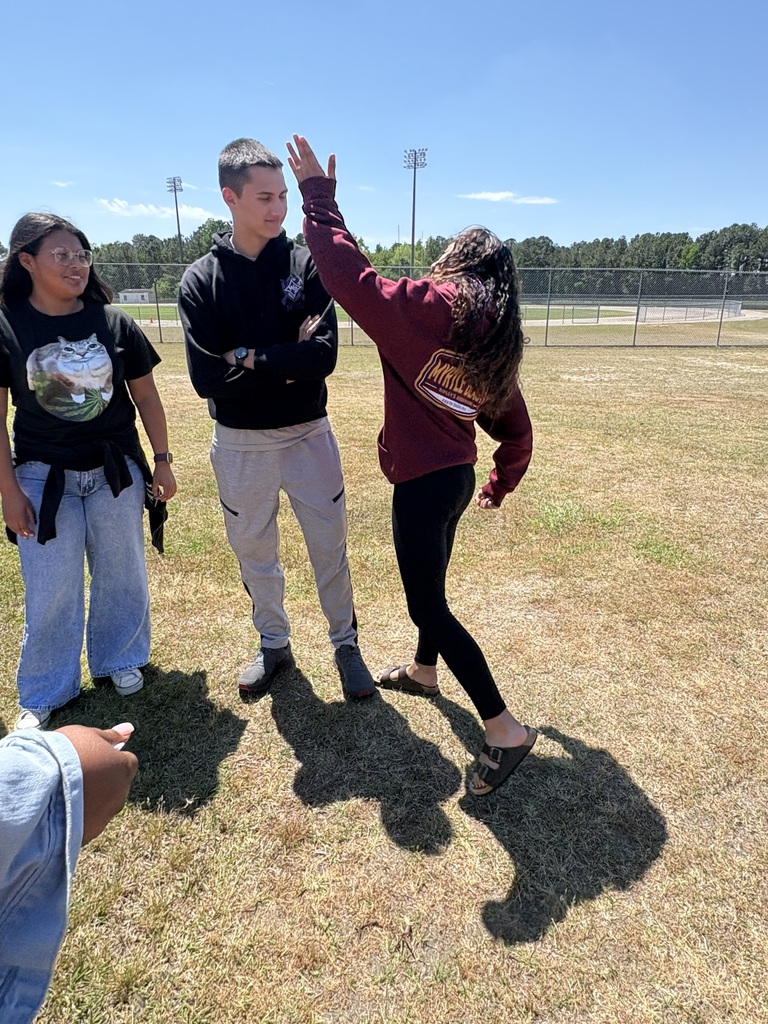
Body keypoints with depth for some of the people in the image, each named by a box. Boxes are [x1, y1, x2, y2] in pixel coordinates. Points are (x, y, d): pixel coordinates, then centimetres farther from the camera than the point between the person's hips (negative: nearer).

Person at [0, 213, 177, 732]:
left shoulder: (114, 322, -3)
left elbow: (146, 396, 4)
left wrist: (163, 461, 5)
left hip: (116, 472, 2)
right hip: (44, 477, -1)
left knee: (121, 574, 13)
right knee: (50, 590, 5)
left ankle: (119, 659, 36)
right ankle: (45, 693, 24)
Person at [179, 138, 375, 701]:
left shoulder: (307, 265, -4)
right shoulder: (202, 279, -4)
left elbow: (324, 356, -17)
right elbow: (207, 377, -14)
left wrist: (250, 358, -17)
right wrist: (286, 365, -16)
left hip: (308, 435, -1)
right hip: (240, 443, 1)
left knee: (330, 547, 8)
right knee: (254, 550, 14)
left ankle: (346, 644, 29)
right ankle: (274, 644, 36)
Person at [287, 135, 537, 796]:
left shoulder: (423, 308, -13)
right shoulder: (499, 342, 8)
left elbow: (347, 272, -14)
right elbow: (517, 431, 13)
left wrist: (318, 193, -1)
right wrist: (500, 486, 27)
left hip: (422, 483, -8)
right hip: (458, 477, 9)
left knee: (428, 606, 0)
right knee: (428, 587, 26)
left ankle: (505, 730, 5)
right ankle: (423, 671, 49)